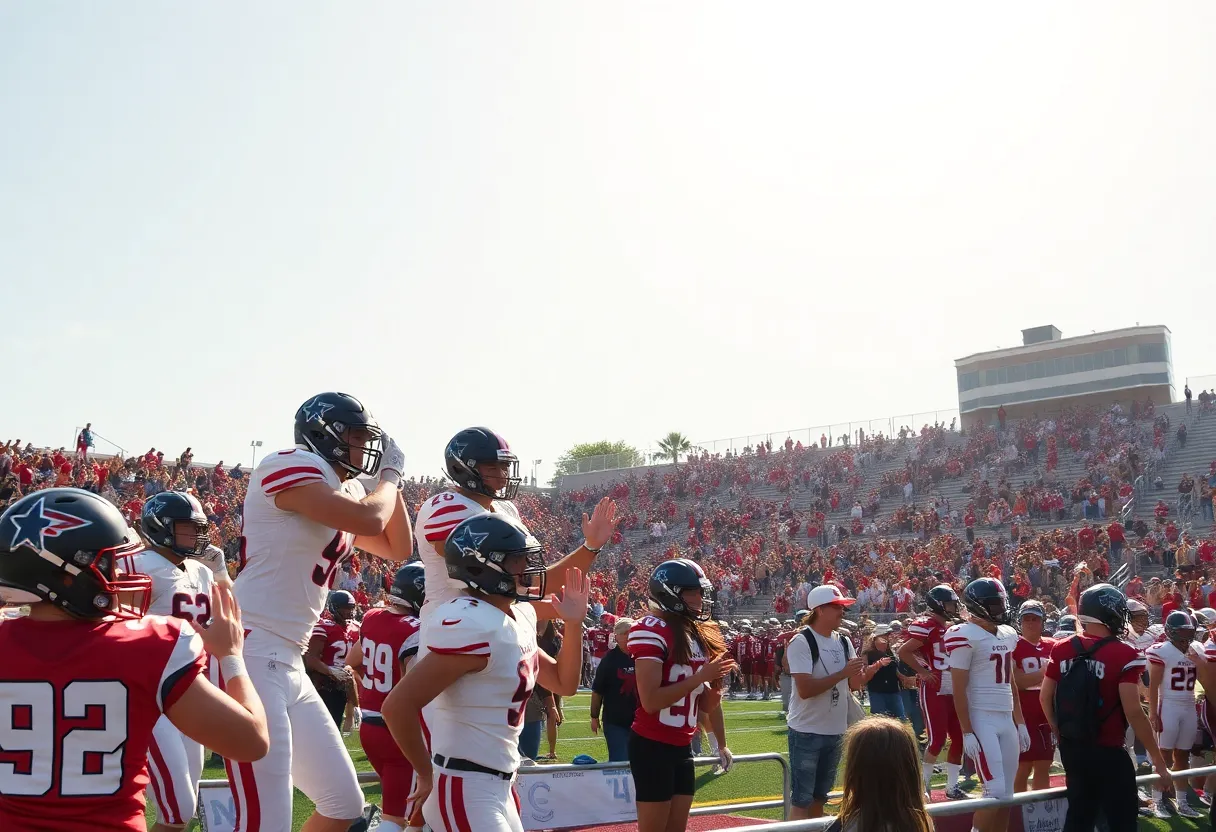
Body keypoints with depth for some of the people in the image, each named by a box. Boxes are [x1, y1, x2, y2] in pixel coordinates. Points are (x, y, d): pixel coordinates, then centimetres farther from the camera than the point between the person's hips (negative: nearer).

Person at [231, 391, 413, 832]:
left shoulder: (343, 494, 19)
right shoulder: (292, 466, -9)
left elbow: (398, 549, 28)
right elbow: (371, 520, -18)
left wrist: (387, 483, 18)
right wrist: (389, 474, 2)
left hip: (289, 664, 10)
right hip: (251, 654, -10)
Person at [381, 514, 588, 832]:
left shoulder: (520, 616, 8)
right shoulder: (473, 626, -22)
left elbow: (564, 683, 20)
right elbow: (398, 705, -28)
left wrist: (573, 624, 5)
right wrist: (427, 776, -15)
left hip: (498, 786, 10)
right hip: (465, 791, -10)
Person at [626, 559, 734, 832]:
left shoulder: (700, 633, 11)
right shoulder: (651, 630, -15)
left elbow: (707, 705, 15)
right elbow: (651, 701, -23)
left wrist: (716, 679, -5)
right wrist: (700, 676, -20)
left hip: (682, 746, 8)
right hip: (652, 746, -8)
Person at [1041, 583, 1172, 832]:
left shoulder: (1061, 649, 2)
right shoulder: (1124, 655, -14)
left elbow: (1045, 697, 7)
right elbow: (1132, 712, -18)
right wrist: (1158, 760, -11)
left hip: (1071, 747, 6)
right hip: (1107, 751, -6)